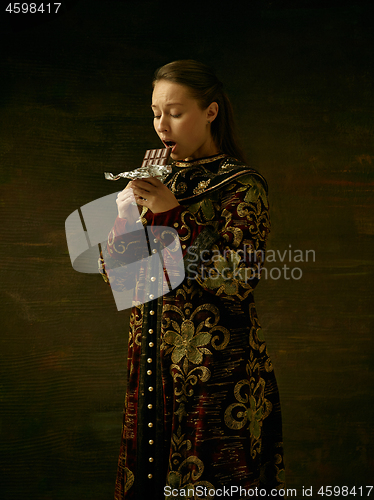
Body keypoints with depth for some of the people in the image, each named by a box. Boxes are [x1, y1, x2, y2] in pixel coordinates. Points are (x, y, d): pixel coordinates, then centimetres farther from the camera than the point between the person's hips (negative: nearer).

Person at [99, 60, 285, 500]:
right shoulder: (158, 181, 9)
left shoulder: (241, 185, -8)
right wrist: (125, 213, -8)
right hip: (151, 359, 6)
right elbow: (114, 276, 9)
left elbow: (236, 284, -19)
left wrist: (174, 216, -20)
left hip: (215, 364, -6)